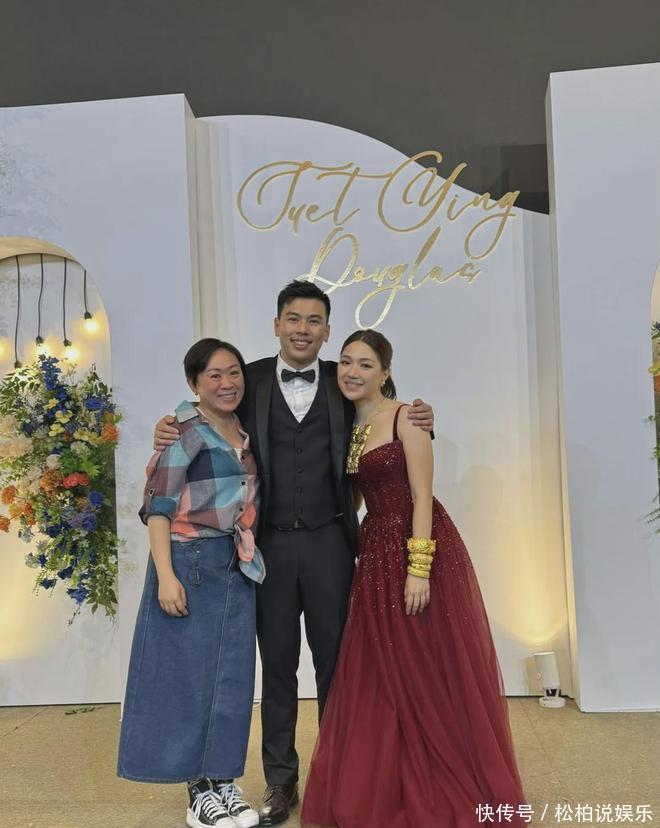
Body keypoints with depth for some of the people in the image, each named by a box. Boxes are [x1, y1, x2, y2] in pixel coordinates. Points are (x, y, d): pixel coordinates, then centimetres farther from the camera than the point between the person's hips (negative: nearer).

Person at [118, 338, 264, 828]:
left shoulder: (245, 435, 11)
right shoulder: (185, 432, -8)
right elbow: (159, 506, -12)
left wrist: (250, 557, 10)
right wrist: (165, 576, -18)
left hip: (239, 566, 7)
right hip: (191, 561, -6)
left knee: (232, 675, 10)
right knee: (189, 671, 4)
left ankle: (220, 783, 24)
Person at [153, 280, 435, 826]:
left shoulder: (343, 383, 2)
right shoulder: (251, 381, 1)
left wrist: (419, 423, -11)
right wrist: (169, 433, -13)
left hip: (329, 540, 1)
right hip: (271, 542, 0)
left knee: (334, 659, 13)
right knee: (277, 663, 13)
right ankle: (280, 779, 31)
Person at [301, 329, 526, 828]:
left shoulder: (406, 417, -8)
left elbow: (422, 496, -13)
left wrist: (418, 569, -20)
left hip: (423, 549, -6)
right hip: (376, 555, 6)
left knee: (436, 674, 5)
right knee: (383, 678, 12)